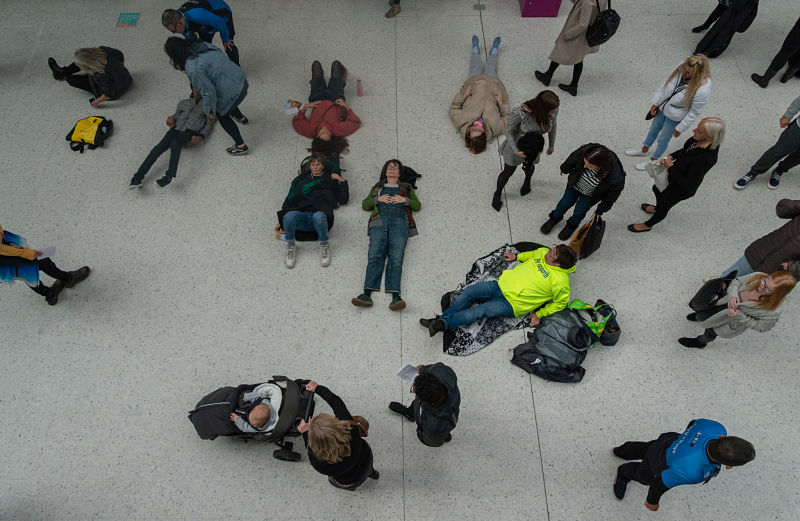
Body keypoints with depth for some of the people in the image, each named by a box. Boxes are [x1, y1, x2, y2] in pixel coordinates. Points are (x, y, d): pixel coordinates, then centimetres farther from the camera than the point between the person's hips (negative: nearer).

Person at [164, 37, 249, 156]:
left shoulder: (193, 70, -26)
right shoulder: (201, 45, -2)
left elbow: (208, 92, -22)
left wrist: (209, 110, -4)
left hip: (233, 91, -8)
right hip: (240, 79, 8)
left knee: (222, 115, 19)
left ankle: (241, 146, 26)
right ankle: (241, 117, 65)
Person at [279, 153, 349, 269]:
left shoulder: (330, 180, 29)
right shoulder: (300, 179, 31)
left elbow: (343, 199, 22)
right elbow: (289, 200, 24)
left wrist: (342, 181, 13)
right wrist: (281, 222, 11)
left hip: (320, 213, -2)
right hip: (301, 215, 2)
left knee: (318, 216, -42)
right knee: (289, 216, -36)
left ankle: (324, 245, -16)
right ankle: (290, 246, -11)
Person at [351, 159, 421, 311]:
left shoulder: (406, 188, 32)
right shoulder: (377, 187, 34)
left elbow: (417, 206, 21)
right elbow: (365, 205, 23)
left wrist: (404, 200, 3)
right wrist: (378, 199, 5)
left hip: (399, 220, -1)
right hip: (380, 220, 1)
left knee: (396, 258, -23)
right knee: (375, 256, -23)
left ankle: (395, 296, -40)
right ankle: (367, 294, -38)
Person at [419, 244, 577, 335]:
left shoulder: (560, 280, -14)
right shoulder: (543, 252, 3)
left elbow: (560, 303, -3)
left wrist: (539, 314, -5)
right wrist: (516, 256, 16)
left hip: (511, 304, -6)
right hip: (501, 285, 6)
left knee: (479, 311, -25)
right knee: (470, 291, -14)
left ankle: (443, 323, -24)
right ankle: (440, 319, -11)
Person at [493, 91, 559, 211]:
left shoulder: (553, 109, -27)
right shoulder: (520, 113, -41)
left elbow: (553, 125, -5)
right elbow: (508, 131, -22)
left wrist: (551, 144, 8)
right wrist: (516, 151, -22)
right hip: (517, 146, -3)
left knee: (529, 167, 31)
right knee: (508, 172, 20)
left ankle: (527, 181, 67)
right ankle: (498, 193, 49)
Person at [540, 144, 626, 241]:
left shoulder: (616, 178, -43)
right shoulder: (585, 151, -39)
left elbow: (611, 196, -21)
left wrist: (599, 212, -7)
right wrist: (564, 169, 9)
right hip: (575, 185, 2)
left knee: (579, 212, 14)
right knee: (565, 203, 21)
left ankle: (571, 225, 50)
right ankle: (555, 218, 54)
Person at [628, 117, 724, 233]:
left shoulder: (705, 159, -42)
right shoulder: (699, 141, -21)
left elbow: (688, 186, -33)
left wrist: (670, 167, -28)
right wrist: (671, 156, -12)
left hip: (680, 189, -7)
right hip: (675, 176, 7)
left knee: (663, 206, 20)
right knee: (657, 189, 33)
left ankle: (647, 225, 49)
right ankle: (657, 209, 65)